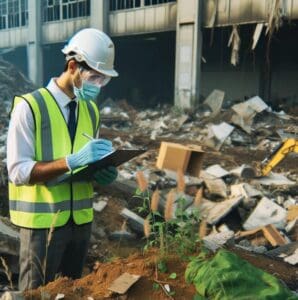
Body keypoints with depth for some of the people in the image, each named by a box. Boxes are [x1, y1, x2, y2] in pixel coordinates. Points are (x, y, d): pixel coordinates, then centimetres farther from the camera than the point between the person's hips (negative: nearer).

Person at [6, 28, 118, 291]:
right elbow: (18, 171, -18)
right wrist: (71, 161, -29)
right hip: (43, 221, -6)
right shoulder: (30, 107, -13)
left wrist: (102, 172, -8)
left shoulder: (91, 110, 8)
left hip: (81, 219, 6)